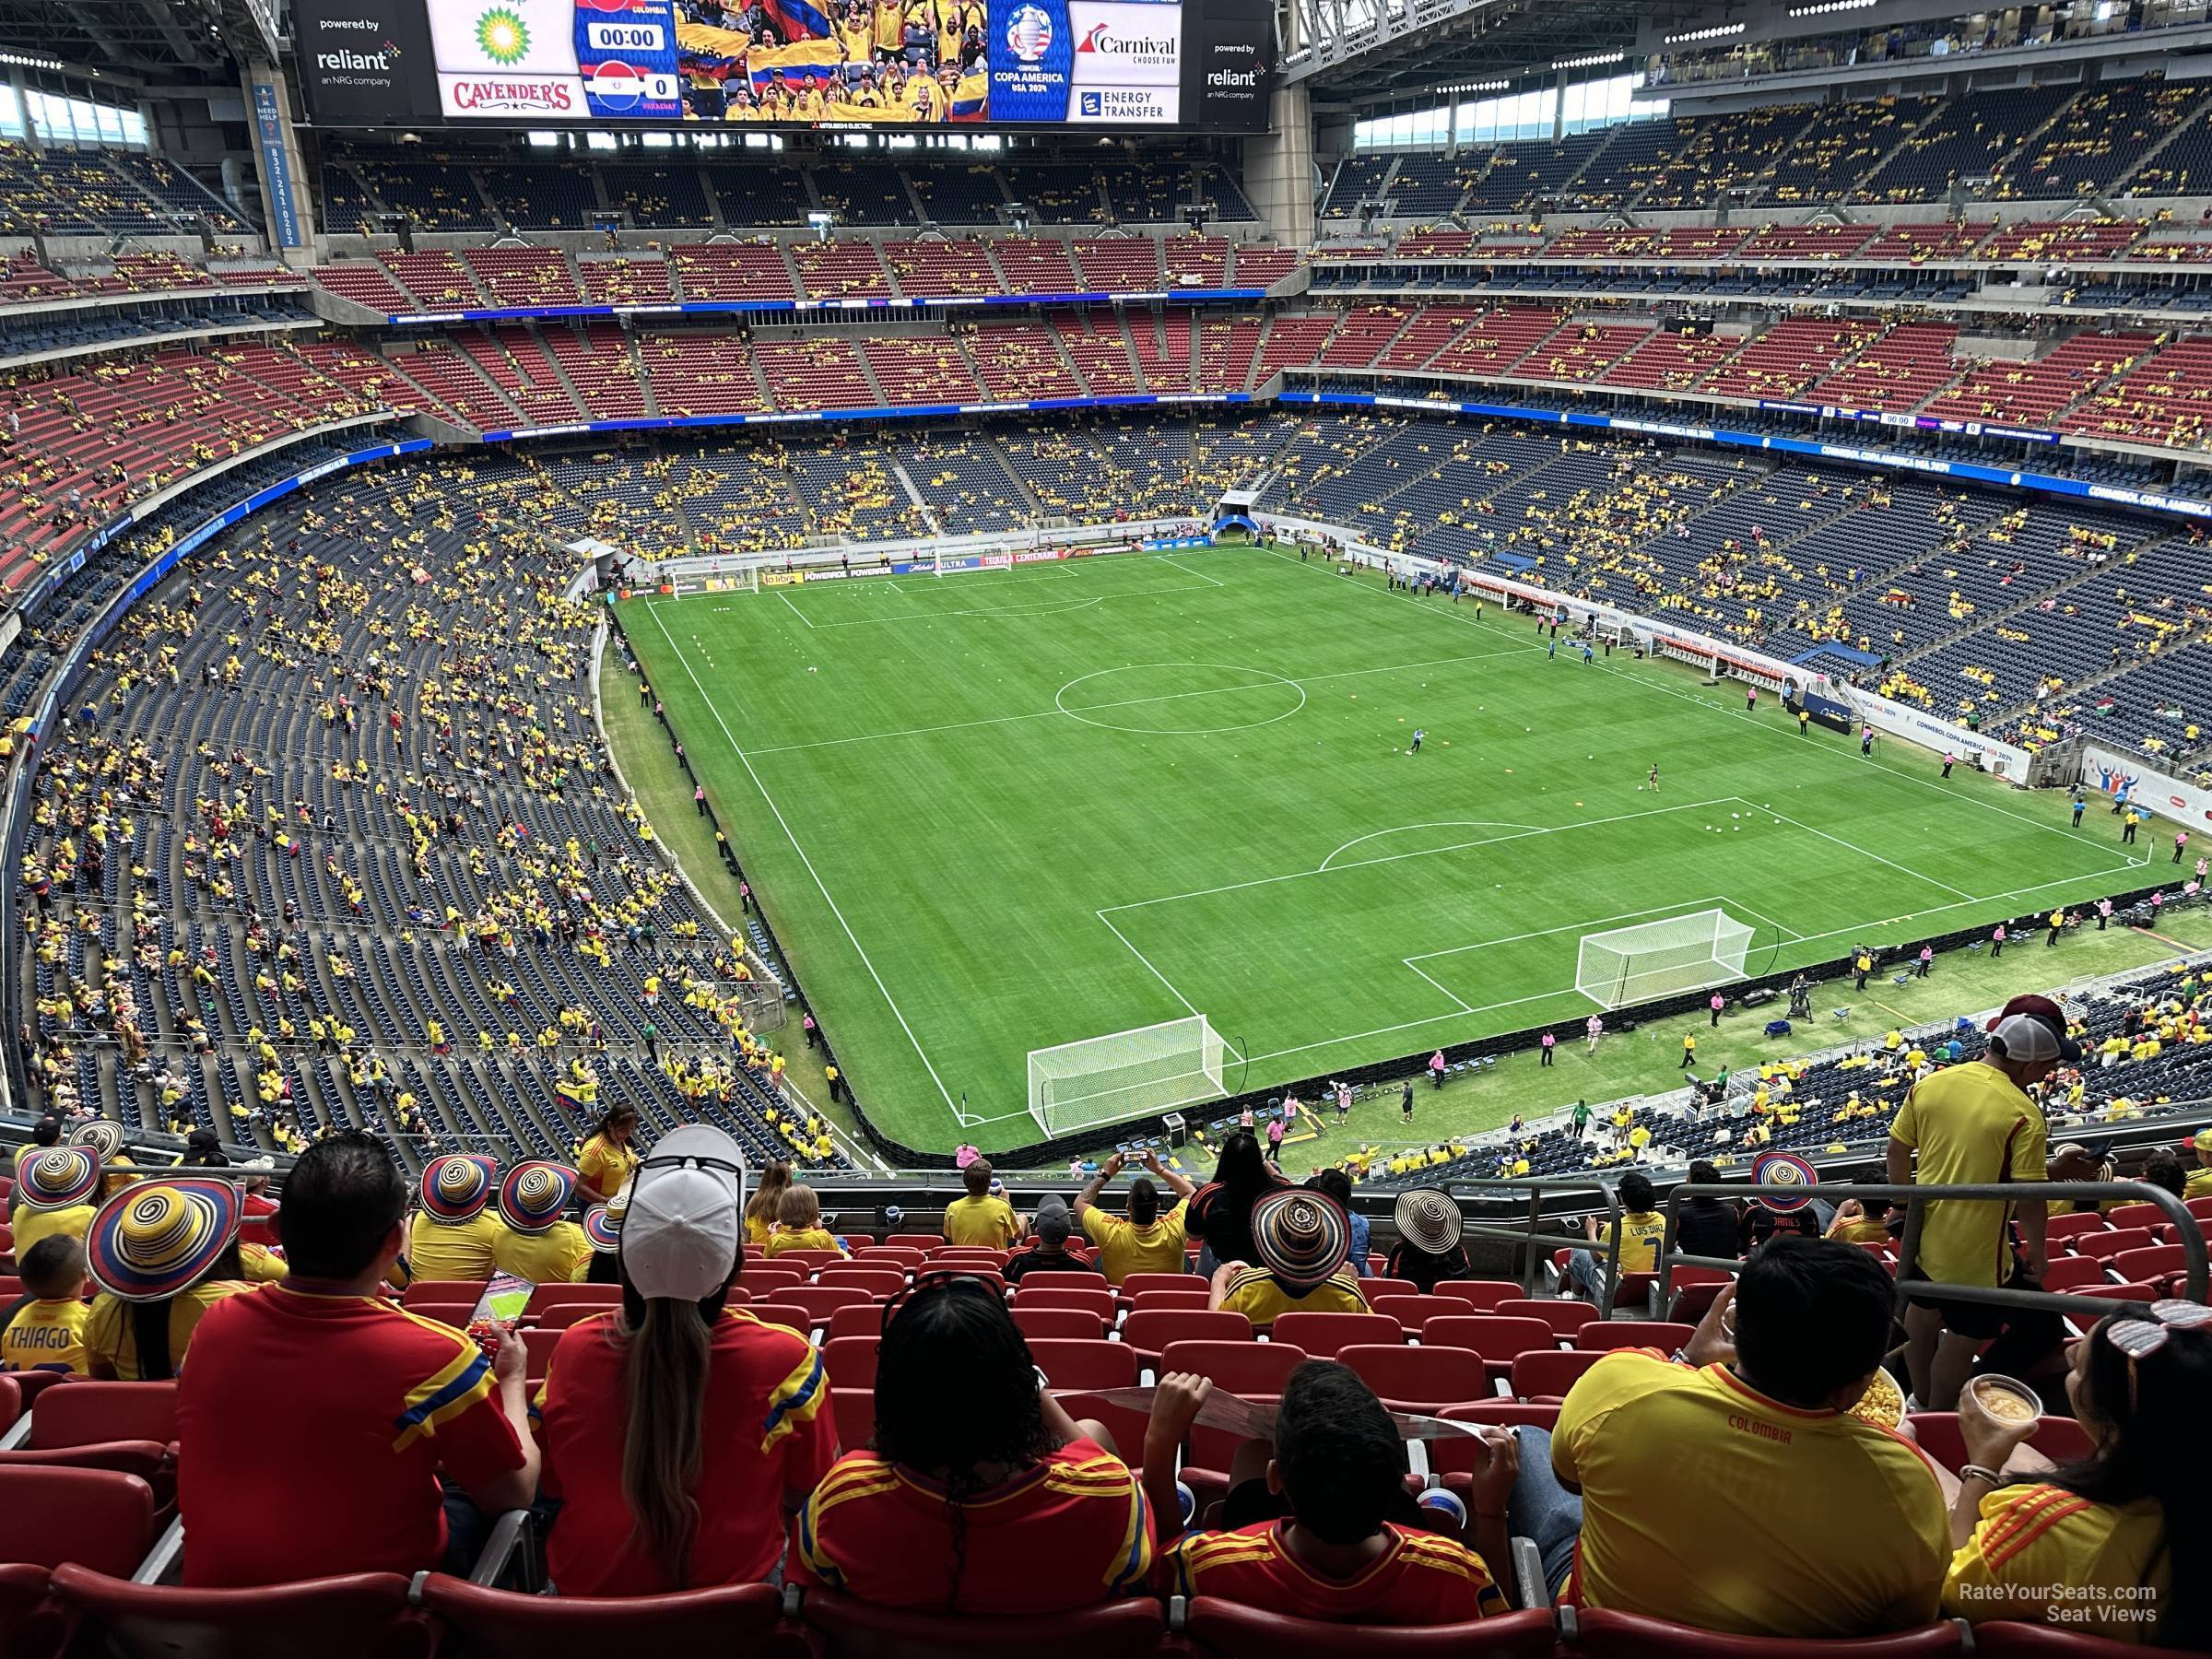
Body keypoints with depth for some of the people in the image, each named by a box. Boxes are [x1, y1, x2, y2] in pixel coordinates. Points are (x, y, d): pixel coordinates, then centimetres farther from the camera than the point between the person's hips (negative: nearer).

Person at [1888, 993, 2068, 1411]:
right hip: (1976, 1251, -6)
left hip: (1926, 1232, 6)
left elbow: (1897, 1149, 3)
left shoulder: (1929, 1085, -6)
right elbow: (2028, 1199, -21)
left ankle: (1920, 1399, 44)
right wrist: (2038, 1253, -5)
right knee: (1964, 1335, 14)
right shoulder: (2024, 1116, -23)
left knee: (1923, 1312, 25)